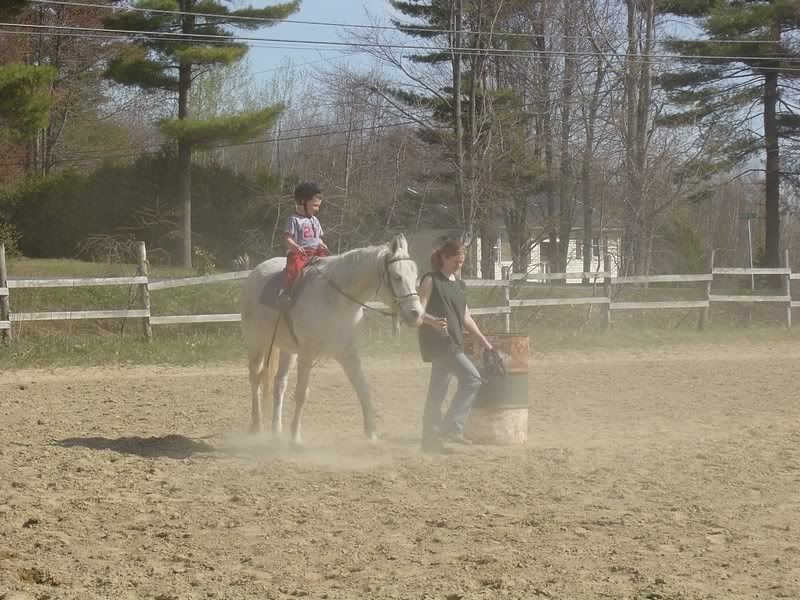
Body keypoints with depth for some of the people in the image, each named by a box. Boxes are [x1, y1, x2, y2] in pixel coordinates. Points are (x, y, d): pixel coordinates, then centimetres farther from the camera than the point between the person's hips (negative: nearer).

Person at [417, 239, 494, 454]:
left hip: (453, 343, 8)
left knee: (437, 391, 8)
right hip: (437, 341, -8)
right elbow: (420, 311, -13)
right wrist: (433, 321, -33)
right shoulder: (431, 280, -5)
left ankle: (430, 439, 11)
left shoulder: (460, 285, 19)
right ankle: (452, 427, -13)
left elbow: (466, 318, 24)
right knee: (472, 378, -15)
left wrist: (484, 341, 22)